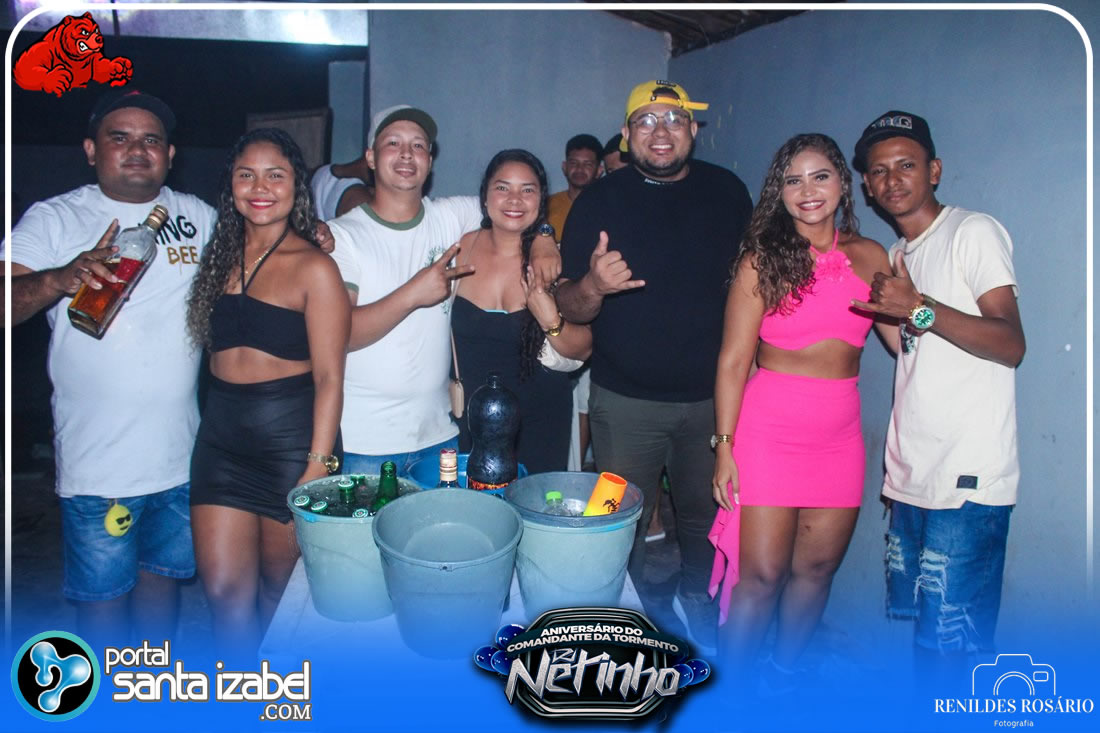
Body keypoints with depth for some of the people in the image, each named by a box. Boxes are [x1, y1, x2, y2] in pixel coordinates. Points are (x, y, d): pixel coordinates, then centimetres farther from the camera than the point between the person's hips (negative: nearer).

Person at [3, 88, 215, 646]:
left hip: (182, 454, 4)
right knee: (103, 591, 9)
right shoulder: (54, 219, -4)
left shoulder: (198, 216, 7)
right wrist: (61, 278, -35)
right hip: (98, 462, -3)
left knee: (163, 574, 19)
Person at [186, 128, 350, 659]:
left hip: (291, 437, -5)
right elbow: (214, 348, 14)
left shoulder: (314, 267, -9)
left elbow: (329, 378, -12)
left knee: (282, 592, 12)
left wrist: (318, 467, -16)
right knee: (224, 591, 4)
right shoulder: (221, 254, 10)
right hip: (221, 436, 5)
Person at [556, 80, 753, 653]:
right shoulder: (599, 201, -6)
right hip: (625, 401, -2)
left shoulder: (727, 192, 1)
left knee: (704, 514, 17)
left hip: (711, 395, 2)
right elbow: (570, 308, -9)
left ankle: (696, 597, 44)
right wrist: (593, 287, -31)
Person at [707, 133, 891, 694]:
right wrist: (724, 445, -8)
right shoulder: (762, 259, -4)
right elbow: (733, 359, -6)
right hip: (769, 430, -4)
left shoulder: (870, 257, 8)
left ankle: (780, 676, 33)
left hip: (839, 434, 4)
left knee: (817, 567, 12)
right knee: (761, 574, -1)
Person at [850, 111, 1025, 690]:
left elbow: (1011, 344, -15)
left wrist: (920, 309, -22)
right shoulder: (897, 255, 19)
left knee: (948, 640, -6)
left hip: (968, 478, -7)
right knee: (918, 622, 14)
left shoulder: (974, 232, -3)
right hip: (909, 474, 8)